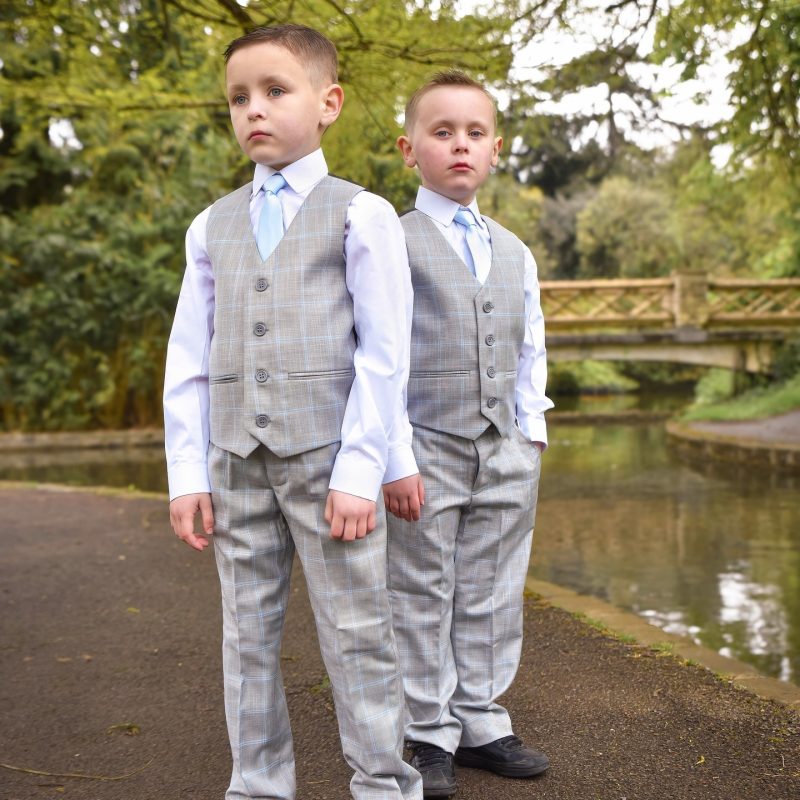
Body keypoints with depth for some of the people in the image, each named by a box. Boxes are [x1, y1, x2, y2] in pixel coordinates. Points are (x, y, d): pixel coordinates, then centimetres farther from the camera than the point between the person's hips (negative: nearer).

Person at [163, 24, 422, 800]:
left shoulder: (361, 214, 1)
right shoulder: (211, 226, 13)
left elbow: (384, 352, -5)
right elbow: (188, 358, 11)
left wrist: (360, 469, -11)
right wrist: (188, 472, 4)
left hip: (327, 454, -4)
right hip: (237, 460, 4)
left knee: (356, 631, 1)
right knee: (247, 632, 10)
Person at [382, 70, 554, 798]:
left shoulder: (516, 253, 14)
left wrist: (532, 434, 9)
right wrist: (395, 458, -14)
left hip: (504, 453, 5)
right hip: (428, 450, -5)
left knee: (491, 599, 11)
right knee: (424, 601, 3)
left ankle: (480, 723, 24)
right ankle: (428, 737, 16)